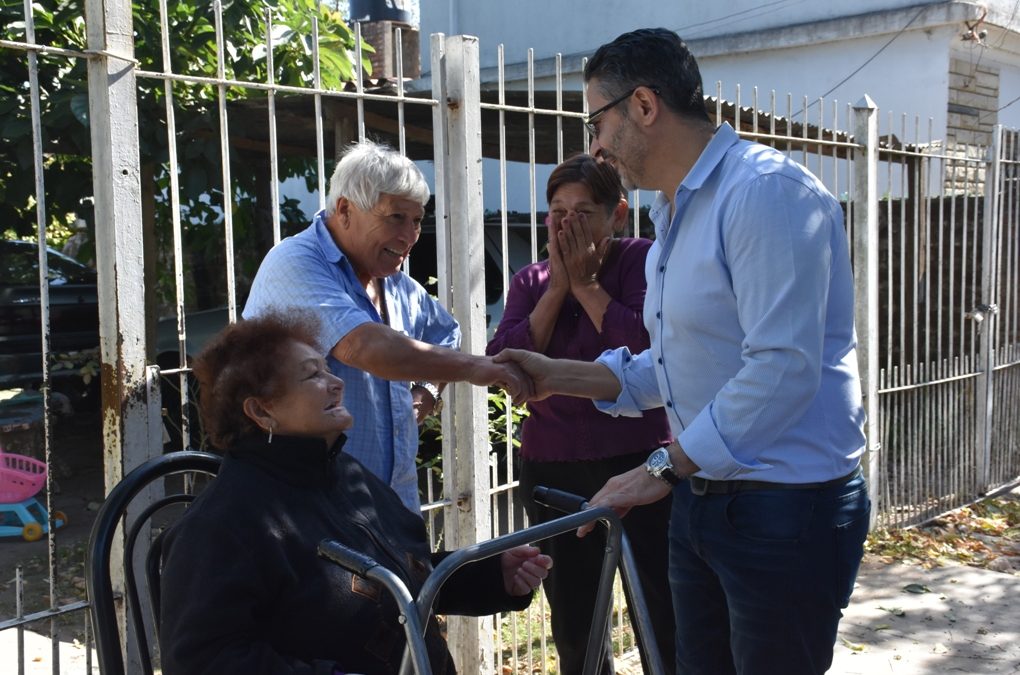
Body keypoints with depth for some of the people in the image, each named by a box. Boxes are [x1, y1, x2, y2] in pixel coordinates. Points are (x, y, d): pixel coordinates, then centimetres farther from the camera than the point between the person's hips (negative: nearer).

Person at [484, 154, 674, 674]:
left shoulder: (642, 260, -2)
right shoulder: (530, 282, 10)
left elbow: (646, 344, -18)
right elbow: (503, 362, -5)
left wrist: (586, 283, -10)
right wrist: (558, 286, -7)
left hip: (636, 460, -4)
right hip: (551, 470, 5)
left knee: (663, 620, -5)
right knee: (573, 629, 14)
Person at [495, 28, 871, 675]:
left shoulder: (765, 190, -17)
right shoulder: (675, 214, 16)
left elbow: (782, 368, -25)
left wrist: (664, 469, -19)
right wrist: (559, 375, 11)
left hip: (786, 505, -9)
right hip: (702, 495, 9)